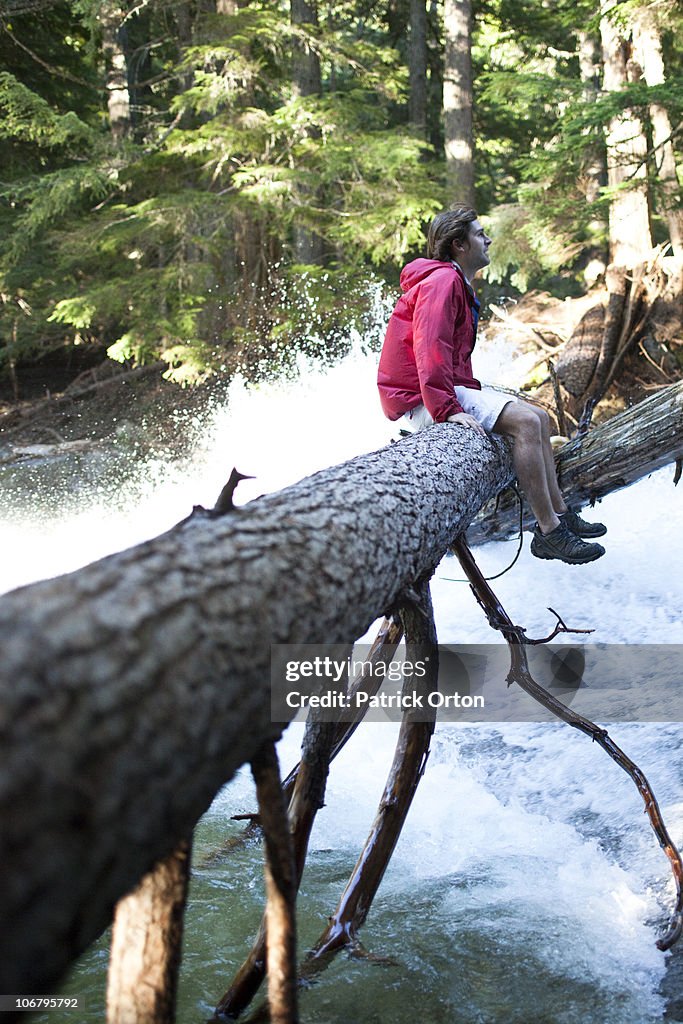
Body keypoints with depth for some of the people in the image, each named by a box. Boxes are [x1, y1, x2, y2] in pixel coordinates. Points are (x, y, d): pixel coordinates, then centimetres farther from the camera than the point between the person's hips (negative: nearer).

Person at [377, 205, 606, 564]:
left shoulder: (458, 284, 22)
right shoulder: (442, 281, -13)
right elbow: (429, 347, -26)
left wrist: (477, 394, 12)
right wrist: (447, 409, -32)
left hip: (449, 391, 11)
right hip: (421, 401, -11)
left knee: (539, 418, 10)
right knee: (526, 421, -23)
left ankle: (559, 514, 12)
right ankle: (548, 533, -22)